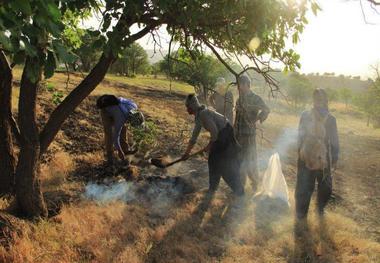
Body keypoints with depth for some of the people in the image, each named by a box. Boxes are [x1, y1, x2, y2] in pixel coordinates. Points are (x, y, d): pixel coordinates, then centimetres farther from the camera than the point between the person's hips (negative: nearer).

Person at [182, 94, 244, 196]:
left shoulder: (203, 114, -24)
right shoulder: (198, 116, 7)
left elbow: (214, 132, -26)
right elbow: (194, 136, 15)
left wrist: (209, 146, -11)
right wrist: (187, 152, 18)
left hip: (226, 135, -10)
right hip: (220, 137, 10)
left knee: (227, 166, -3)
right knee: (213, 161, 16)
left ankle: (239, 192, 8)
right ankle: (212, 188, 30)